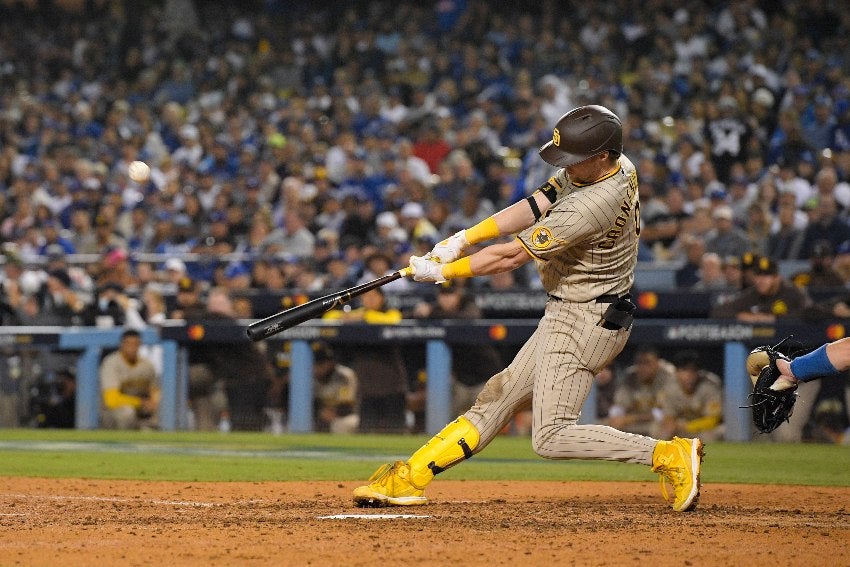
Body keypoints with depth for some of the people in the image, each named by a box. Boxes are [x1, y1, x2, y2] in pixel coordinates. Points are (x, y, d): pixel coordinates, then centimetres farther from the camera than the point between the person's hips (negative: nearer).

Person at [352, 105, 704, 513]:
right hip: (567, 314, 10)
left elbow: (510, 256, -21)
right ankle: (408, 479, 19)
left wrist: (440, 271, -11)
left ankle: (670, 455, -12)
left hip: (584, 320, -10)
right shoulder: (618, 166, 0)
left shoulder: (591, 205, -28)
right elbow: (534, 207, 3)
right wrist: (463, 238, -4)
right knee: (500, 397, 13)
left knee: (552, 436, -11)